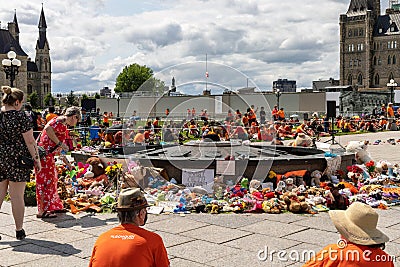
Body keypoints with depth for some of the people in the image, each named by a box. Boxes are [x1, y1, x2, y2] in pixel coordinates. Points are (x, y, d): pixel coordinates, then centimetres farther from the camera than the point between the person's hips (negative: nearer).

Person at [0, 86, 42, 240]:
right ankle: (19, 231, 14)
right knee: (17, 196, 3)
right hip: (17, 158, -4)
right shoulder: (20, 116, -11)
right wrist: (36, 159, -2)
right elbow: (30, 142, -11)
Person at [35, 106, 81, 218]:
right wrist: (60, 143, -20)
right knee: (45, 181, -6)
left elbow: (58, 149, 28)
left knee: (52, 179, 18)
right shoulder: (61, 120, -8)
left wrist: (66, 162, 31)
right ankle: (42, 211, -2)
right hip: (44, 153, -10)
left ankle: (54, 206, 30)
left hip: (49, 155, 10)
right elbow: (48, 129, -27)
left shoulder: (63, 125, 22)